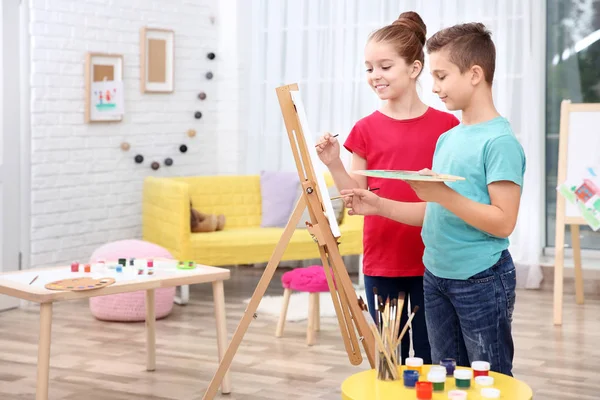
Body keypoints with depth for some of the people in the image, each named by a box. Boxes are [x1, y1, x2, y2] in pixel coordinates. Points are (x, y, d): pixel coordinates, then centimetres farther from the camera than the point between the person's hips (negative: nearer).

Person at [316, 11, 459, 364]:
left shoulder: (445, 125, -2)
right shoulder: (365, 129, 2)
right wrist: (334, 165, -12)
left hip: (431, 262, -1)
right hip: (381, 262, 2)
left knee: (432, 360, 6)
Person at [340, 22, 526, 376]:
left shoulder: (501, 141, -15)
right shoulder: (446, 138, 10)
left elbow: (503, 222, -21)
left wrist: (443, 194, -26)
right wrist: (379, 206, 5)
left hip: (482, 281, -8)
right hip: (436, 278, 8)